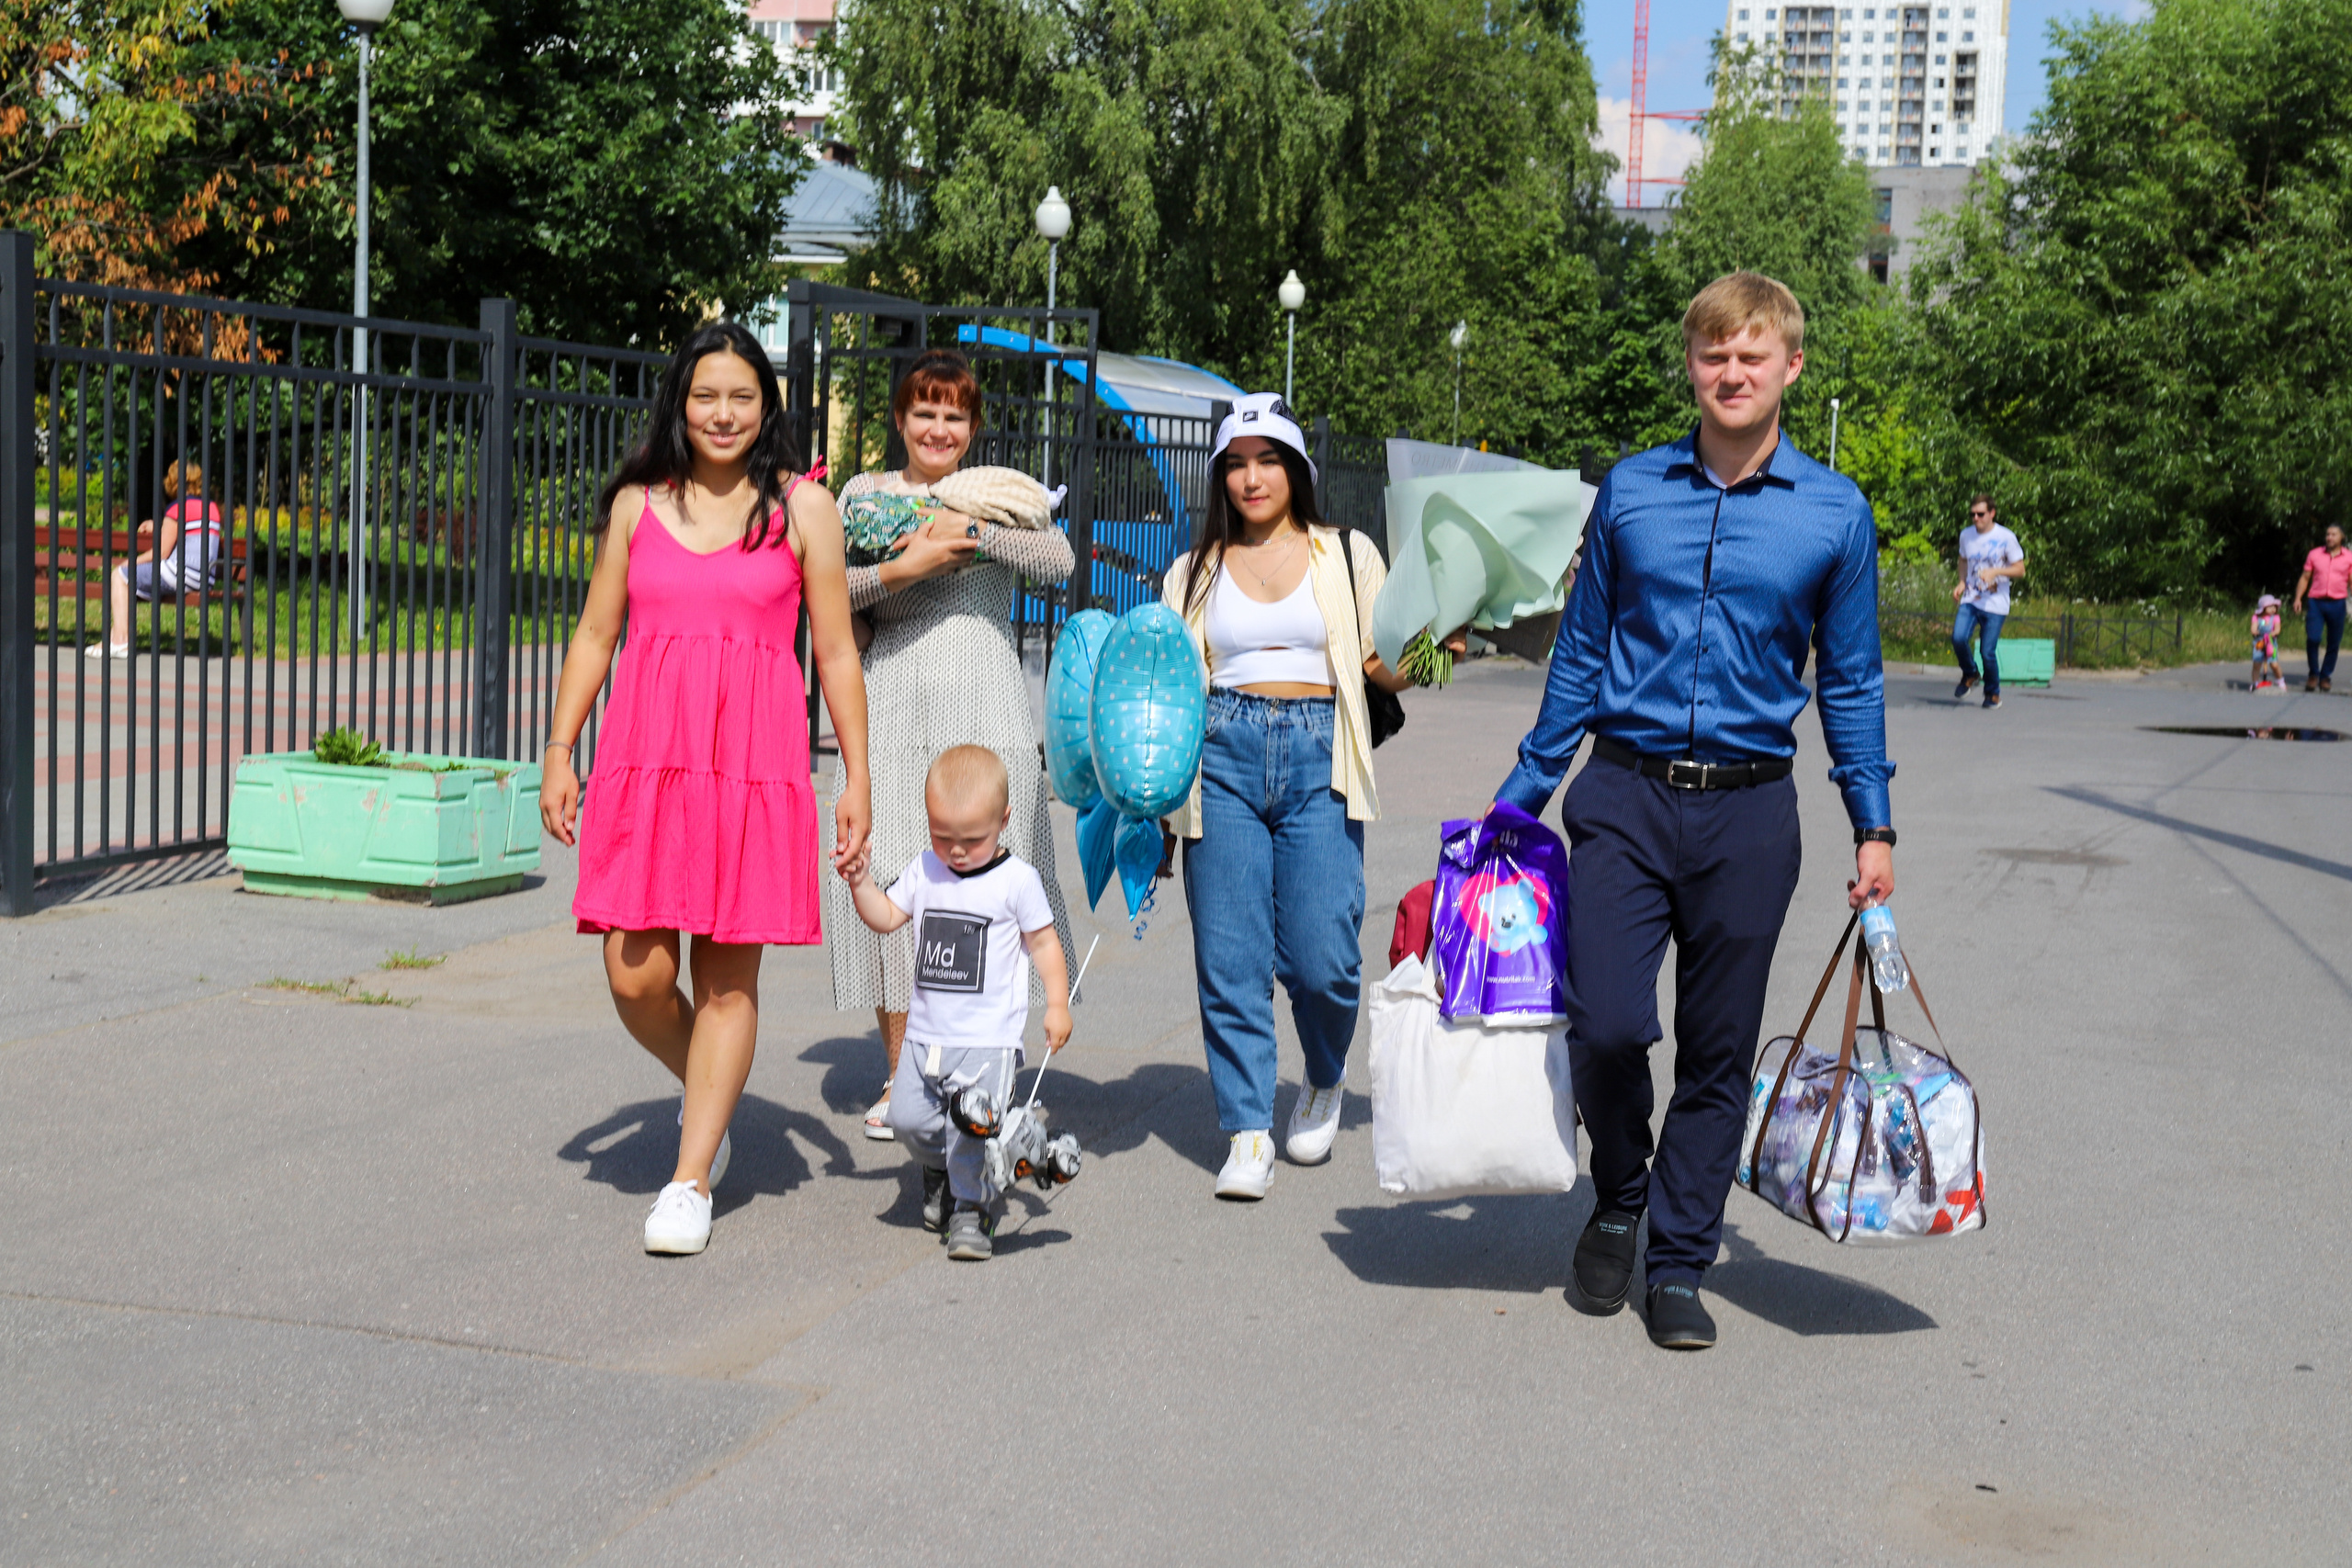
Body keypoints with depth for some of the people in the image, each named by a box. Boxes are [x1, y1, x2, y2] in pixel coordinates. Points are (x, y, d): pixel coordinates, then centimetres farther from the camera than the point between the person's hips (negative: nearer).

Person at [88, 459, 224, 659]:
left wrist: (131, 562, 2)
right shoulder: (211, 508, 13)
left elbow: (162, 553, -11)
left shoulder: (177, 508, -11)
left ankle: (120, 640, -3)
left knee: (119, 576, 3)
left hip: (180, 574, -9)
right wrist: (159, 529, 30)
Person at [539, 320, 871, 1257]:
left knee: (728, 977, 1)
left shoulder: (802, 508, 5)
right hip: (645, 754, 2)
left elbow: (835, 651, 5)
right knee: (635, 975, -3)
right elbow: (594, 635, 15)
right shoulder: (636, 505, 11)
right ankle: (708, 1096, 28)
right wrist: (559, 752, 9)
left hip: (754, 760, -2)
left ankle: (692, 1180, 12)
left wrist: (856, 777, 1)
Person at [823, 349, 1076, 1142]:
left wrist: (970, 530, -16)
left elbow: (1059, 559, -6)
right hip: (892, 712, 1)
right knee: (886, 879, -4)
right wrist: (902, 568, -15)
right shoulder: (865, 492, 13)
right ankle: (900, 1072, 8)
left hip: (985, 716, 0)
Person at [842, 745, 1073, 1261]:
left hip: (989, 1038, -5)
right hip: (925, 1033, 5)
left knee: (972, 1127, -14)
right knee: (907, 1117, 1)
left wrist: (1057, 1004, -6)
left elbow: (1043, 942, 0)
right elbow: (887, 917, 12)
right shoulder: (924, 871, 7)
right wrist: (861, 882, -4)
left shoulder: (1017, 880, -5)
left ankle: (972, 1209, 5)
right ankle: (940, 1173, 30)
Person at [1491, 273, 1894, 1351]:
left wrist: (1872, 828, 7)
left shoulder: (1834, 514, 4)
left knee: (1717, 1054, 5)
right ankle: (1618, 1202, 19)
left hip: (1748, 812, 0)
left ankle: (1678, 1264, 20)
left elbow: (1850, 682, 10)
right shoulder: (1630, 491, 5)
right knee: (1606, 1028, -10)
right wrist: (1522, 793, 13)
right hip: (1625, 796, 0)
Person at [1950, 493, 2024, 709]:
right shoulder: (1966, 535, 6)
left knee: (1988, 651, -5)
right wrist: (1962, 582, 7)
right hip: (1970, 600, 3)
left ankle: (1993, 693, 18)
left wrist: (1995, 571, -20)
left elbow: (2020, 569, -4)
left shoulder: (2006, 538, -7)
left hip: (1995, 604, -3)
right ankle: (1969, 674, 10)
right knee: (1958, 637, -19)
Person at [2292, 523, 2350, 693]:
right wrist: (2298, 598, 2)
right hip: (2316, 602, 0)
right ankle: (2313, 674, 5)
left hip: (2337, 604, 0)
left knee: (2334, 643, 4)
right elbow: (2305, 578, 12)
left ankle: (2325, 676, 18)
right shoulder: (2314, 555, 9)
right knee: (2312, 639, -14)